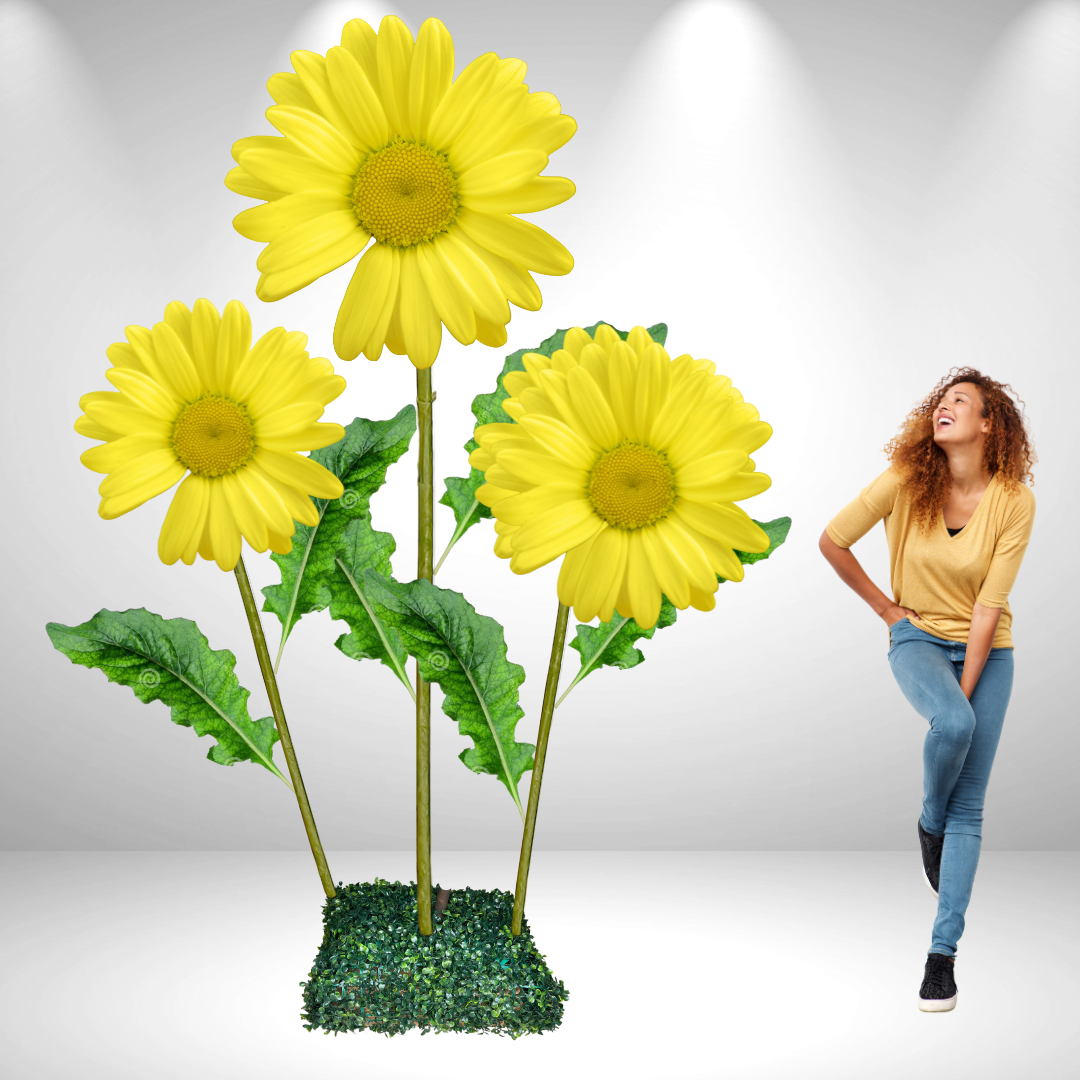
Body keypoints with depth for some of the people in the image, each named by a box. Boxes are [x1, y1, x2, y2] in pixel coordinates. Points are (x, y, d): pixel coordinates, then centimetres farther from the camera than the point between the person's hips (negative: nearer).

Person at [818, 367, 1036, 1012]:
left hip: (986, 650, 1)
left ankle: (943, 952, 5)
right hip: (919, 638, 0)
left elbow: (989, 607, -15)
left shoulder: (1014, 502, -14)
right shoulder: (905, 482, -12)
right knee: (951, 724, -33)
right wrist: (884, 607, 2)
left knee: (968, 808, -3)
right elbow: (833, 541, -2)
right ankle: (929, 824, 0)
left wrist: (965, 689, -17)